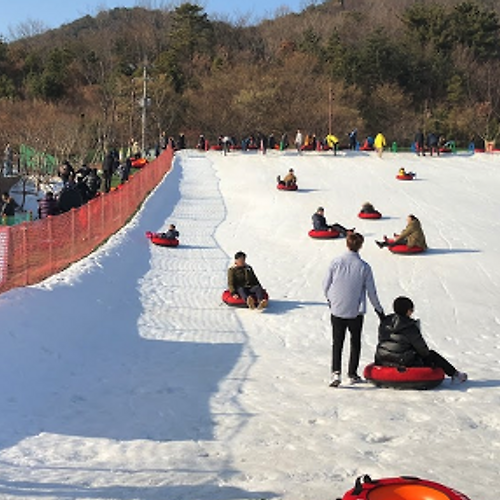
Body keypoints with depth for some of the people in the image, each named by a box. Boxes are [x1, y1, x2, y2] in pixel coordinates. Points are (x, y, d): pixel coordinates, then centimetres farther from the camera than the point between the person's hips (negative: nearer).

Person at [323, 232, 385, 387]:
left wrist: (330, 299, 19)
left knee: (337, 342, 10)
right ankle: (352, 374, 21)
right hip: (355, 312, -1)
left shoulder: (336, 262, -9)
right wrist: (379, 309, 11)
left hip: (337, 310, 1)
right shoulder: (364, 267, -11)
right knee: (355, 343, 17)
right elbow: (371, 292, -3)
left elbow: (326, 285, -2)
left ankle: (336, 372, -7)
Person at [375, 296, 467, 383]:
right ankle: (454, 374, 23)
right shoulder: (410, 327, -17)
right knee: (432, 356, 14)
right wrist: (427, 353, 15)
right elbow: (421, 348, -9)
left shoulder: (384, 323, 4)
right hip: (404, 363, -7)